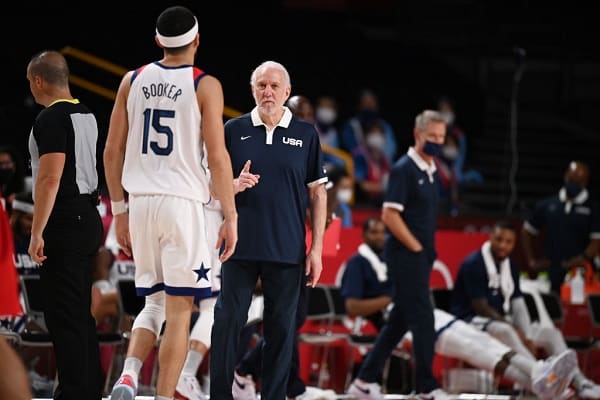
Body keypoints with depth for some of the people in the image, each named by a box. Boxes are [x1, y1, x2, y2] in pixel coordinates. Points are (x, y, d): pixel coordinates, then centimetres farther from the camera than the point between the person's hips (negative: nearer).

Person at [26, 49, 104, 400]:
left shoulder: (51, 119, -14)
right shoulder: (87, 115, 12)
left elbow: (50, 178, -21)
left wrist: (37, 233, -20)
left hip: (64, 224, -9)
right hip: (89, 218, 9)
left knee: (63, 315, -7)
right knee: (81, 311, 14)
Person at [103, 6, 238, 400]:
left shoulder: (133, 81, 8)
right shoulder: (205, 86, -5)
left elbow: (112, 152, 9)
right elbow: (217, 157, -9)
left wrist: (119, 209, 18)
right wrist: (231, 216, -3)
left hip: (141, 203, 5)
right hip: (183, 204, -5)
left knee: (153, 303, 16)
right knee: (179, 310, 1)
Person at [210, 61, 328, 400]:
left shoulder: (306, 133, 6)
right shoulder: (235, 130, 6)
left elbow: (318, 193, 7)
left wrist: (317, 249, 1)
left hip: (288, 251, 0)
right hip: (241, 246, 0)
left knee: (282, 327, 3)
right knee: (228, 321, -3)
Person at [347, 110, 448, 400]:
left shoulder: (431, 171, 14)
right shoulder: (404, 169, -12)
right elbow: (389, 215, -17)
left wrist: (429, 251, 12)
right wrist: (417, 247, -13)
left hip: (421, 255, 9)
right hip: (406, 255, -9)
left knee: (400, 320, 11)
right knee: (423, 319, -8)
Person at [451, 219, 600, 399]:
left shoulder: (511, 267, 10)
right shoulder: (473, 264, -14)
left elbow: (518, 305, 4)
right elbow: (480, 307, -18)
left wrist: (527, 337, -12)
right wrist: (516, 331, -18)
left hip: (503, 322, 8)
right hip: (473, 322, -8)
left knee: (550, 332, -2)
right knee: (505, 332, -39)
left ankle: (579, 382, -15)